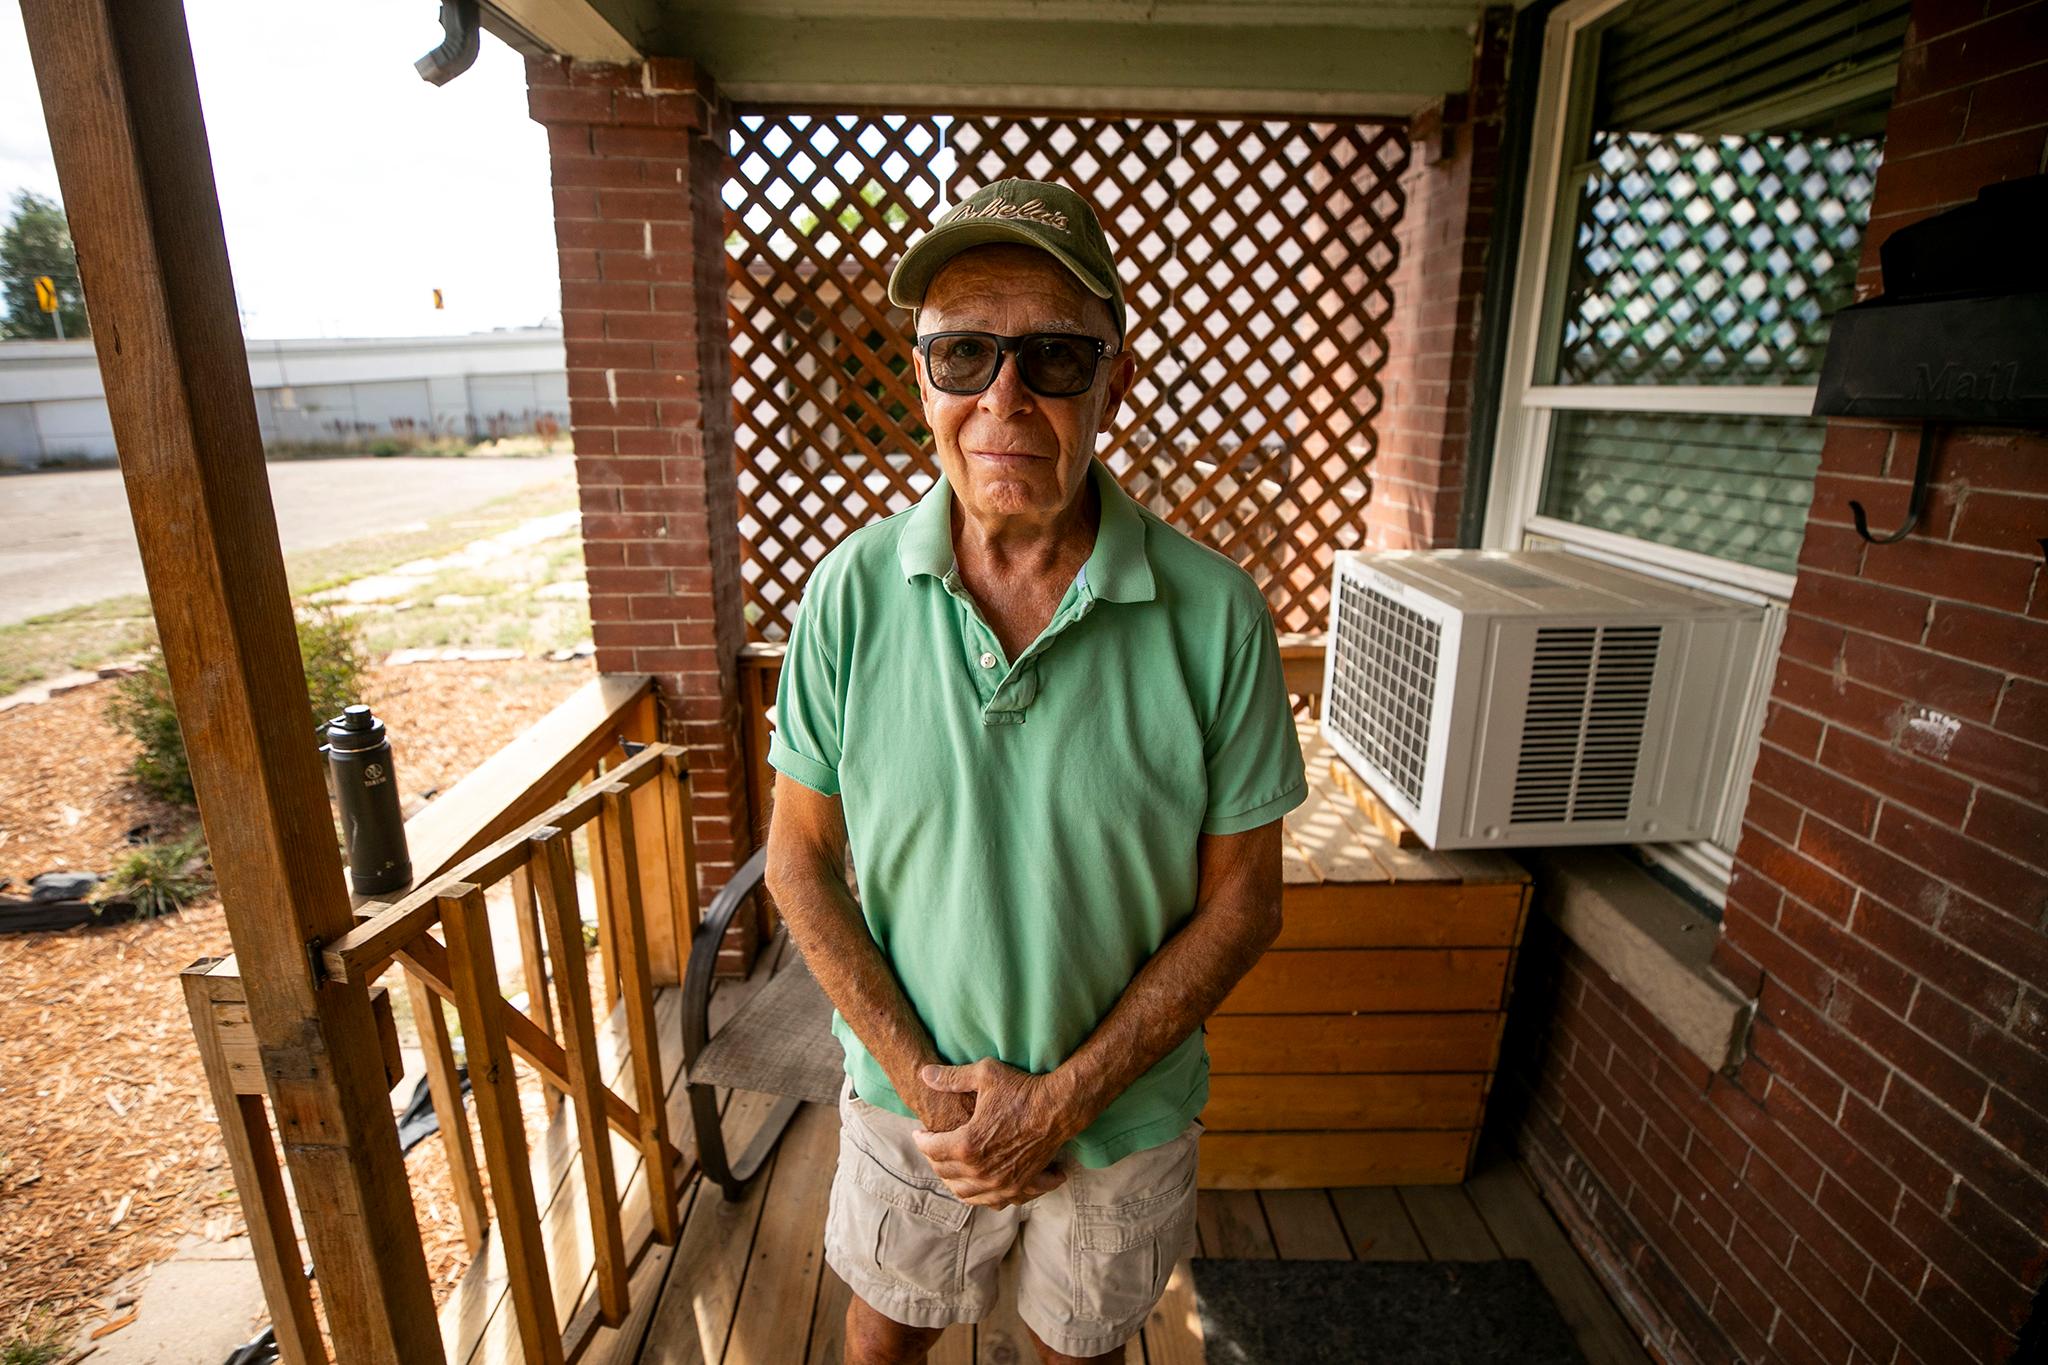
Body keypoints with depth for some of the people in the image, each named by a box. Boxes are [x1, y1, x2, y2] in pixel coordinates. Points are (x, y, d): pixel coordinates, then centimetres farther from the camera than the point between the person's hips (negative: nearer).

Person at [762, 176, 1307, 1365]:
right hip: (906, 1099, 1)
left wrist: (1064, 1099, -16)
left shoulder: (1216, 615, -20)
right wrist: (921, 1077, -14)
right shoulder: (851, 594, -16)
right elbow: (801, 859, -8)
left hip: (1125, 1115, 0)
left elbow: (1241, 898, -13)